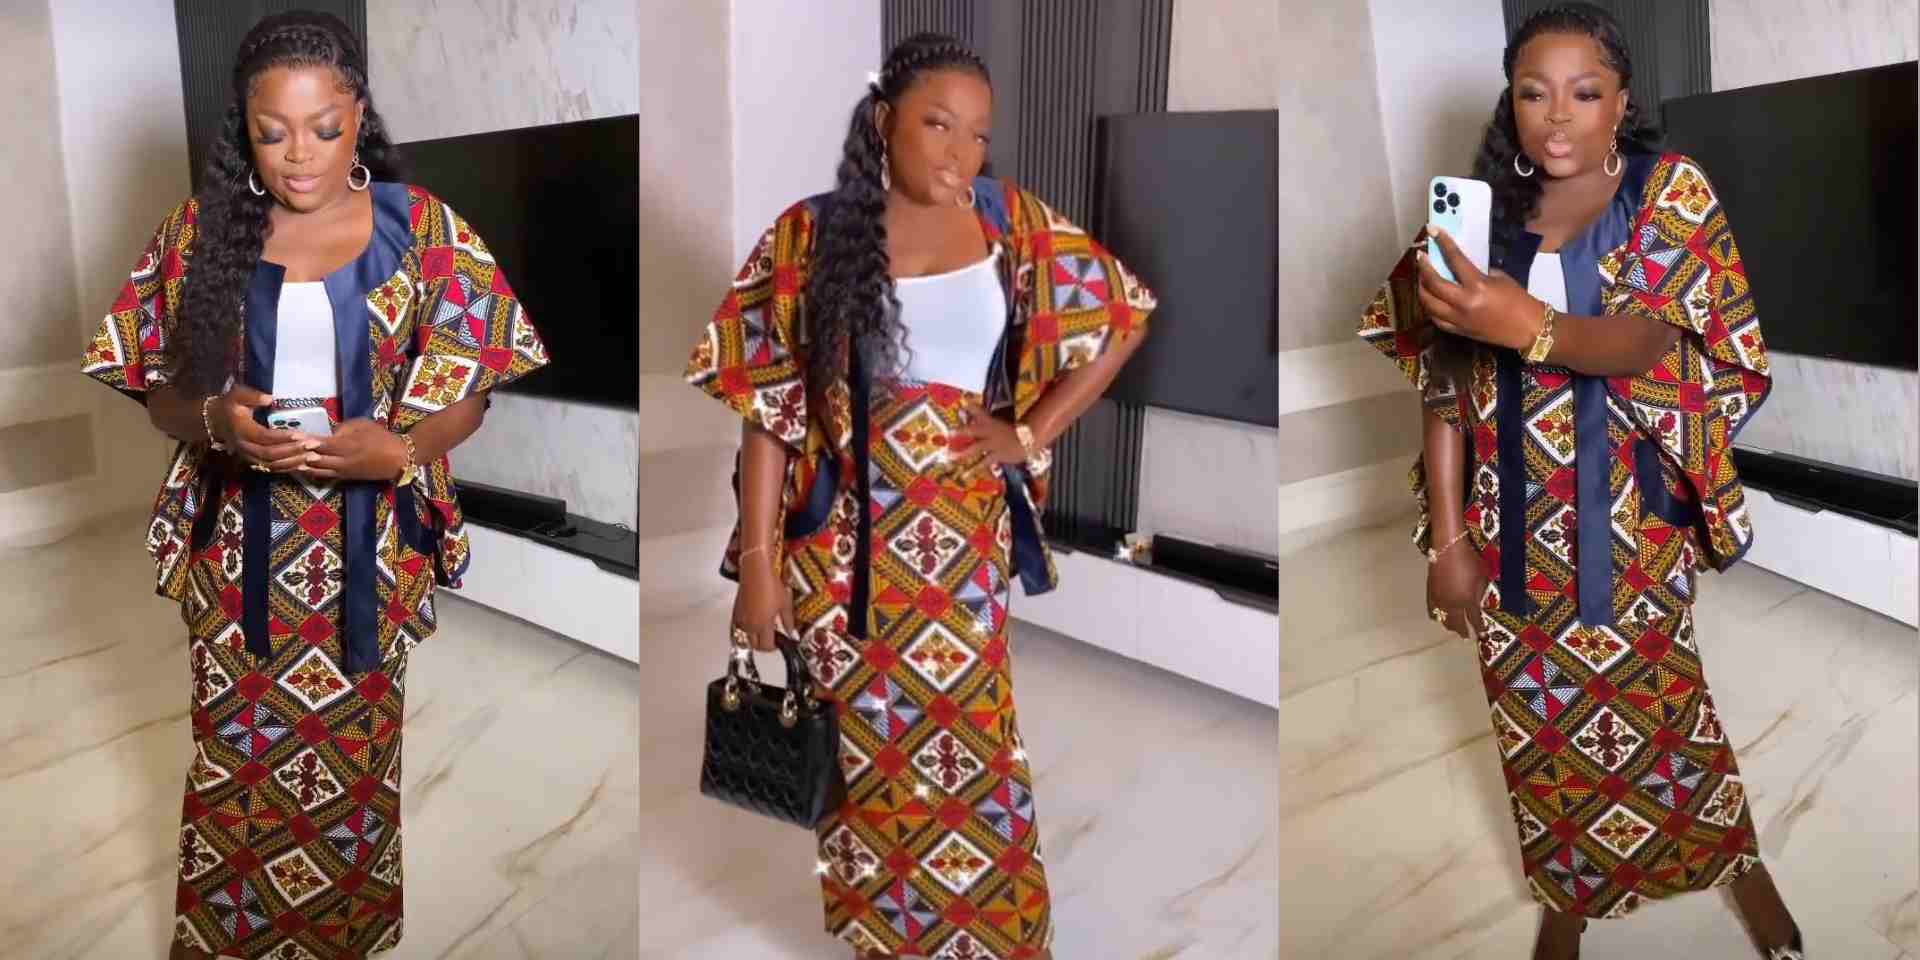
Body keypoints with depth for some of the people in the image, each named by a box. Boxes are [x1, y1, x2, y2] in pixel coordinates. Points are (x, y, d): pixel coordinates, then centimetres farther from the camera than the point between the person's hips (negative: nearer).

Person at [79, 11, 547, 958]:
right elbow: (162, 395, 3)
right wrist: (214, 418, -20)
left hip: (367, 554, -1)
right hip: (239, 551, 1)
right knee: (238, 764, 12)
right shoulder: (200, 229, -2)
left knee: (352, 763, 12)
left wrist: (397, 450, -24)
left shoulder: (422, 229, -6)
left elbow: (464, 396, -3)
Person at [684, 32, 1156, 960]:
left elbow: (1123, 318, 11)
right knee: (856, 751, 8)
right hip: (843, 539, -1)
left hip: (964, 536, 2)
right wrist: (757, 560, -8)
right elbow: (767, 406, -4)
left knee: (970, 741, 7)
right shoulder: (812, 234, -3)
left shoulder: (1012, 223, 3)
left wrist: (1030, 433, 3)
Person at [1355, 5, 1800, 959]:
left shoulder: (1675, 192, -5)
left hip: (1629, 516, -2)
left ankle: (1737, 854, 34)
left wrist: (1531, 327, -41)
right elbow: (1443, 382, 0)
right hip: (1514, 523, 2)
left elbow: (1655, 342, -20)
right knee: (1539, 716, 11)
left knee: (1658, 697, 7)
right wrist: (1447, 536, -4)